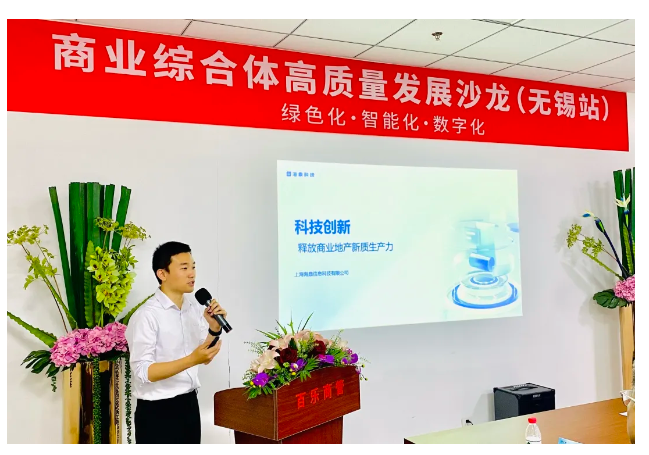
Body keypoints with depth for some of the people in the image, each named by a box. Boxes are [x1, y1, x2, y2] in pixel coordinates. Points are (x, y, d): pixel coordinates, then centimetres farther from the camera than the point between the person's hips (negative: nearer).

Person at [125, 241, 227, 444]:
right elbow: (143, 371, -23)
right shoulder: (147, 315, -18)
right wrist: (191, 360, -31)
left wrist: (214, 328, -10)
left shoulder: (194, 306, 4)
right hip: (158, 412, -7)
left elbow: (205, 358, 8)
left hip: (189, 405, 7)